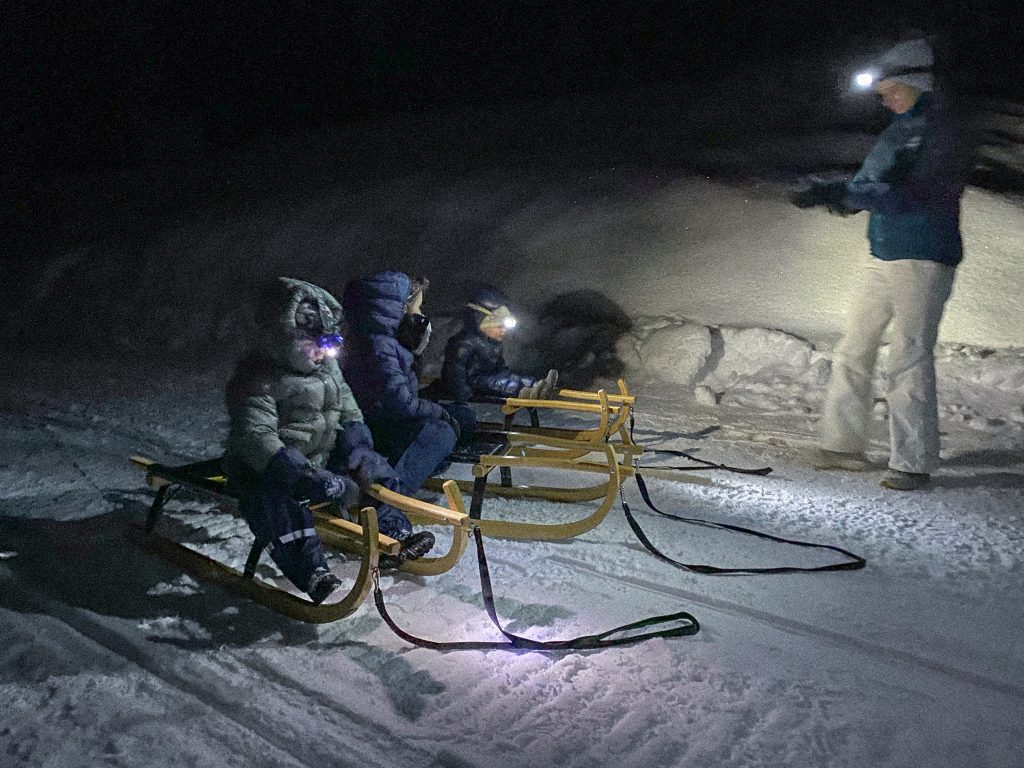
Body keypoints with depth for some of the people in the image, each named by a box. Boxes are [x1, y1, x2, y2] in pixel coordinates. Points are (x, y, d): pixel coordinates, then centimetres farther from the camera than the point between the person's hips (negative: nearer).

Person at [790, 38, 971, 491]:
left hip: (924, 259, -8)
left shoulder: (942, 131, -9)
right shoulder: (896, 132, 16)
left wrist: (849, 194, -28)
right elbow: (866, 188, 16)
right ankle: (844, 445, 16)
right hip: (883, 258, 8)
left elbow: (916, 194, -21)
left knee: (909, 360, -8)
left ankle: (914, 463, 0)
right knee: (853, 353, 7)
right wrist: (831, 195, -5)